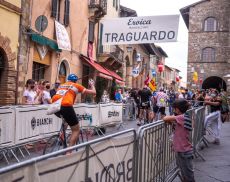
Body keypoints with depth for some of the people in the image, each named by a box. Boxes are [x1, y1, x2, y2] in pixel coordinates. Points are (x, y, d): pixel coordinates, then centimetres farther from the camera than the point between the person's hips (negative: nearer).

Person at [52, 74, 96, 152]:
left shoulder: (61, 85, 30)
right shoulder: (76, 85, 17)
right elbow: (93, 92, 19)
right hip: (66, 106, -6)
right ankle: (68, 152, 2)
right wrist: (92, 85, 40)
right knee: (76, 130, 10)